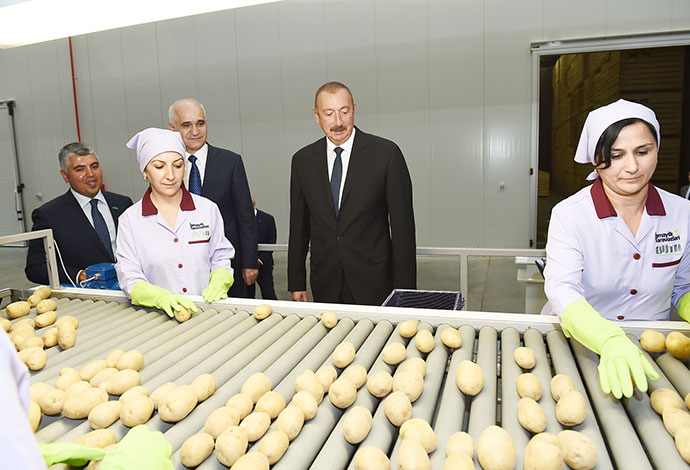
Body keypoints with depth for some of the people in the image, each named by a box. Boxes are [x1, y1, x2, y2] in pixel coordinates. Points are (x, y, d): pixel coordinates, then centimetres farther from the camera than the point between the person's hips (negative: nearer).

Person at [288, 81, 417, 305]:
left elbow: (402, 223, -5)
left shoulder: (386, 152, -5)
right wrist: (296, 282, 7)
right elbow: (298, 225, 9)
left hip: (374, 284, -2)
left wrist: (404, 289, -7)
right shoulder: (302, 160, 5)